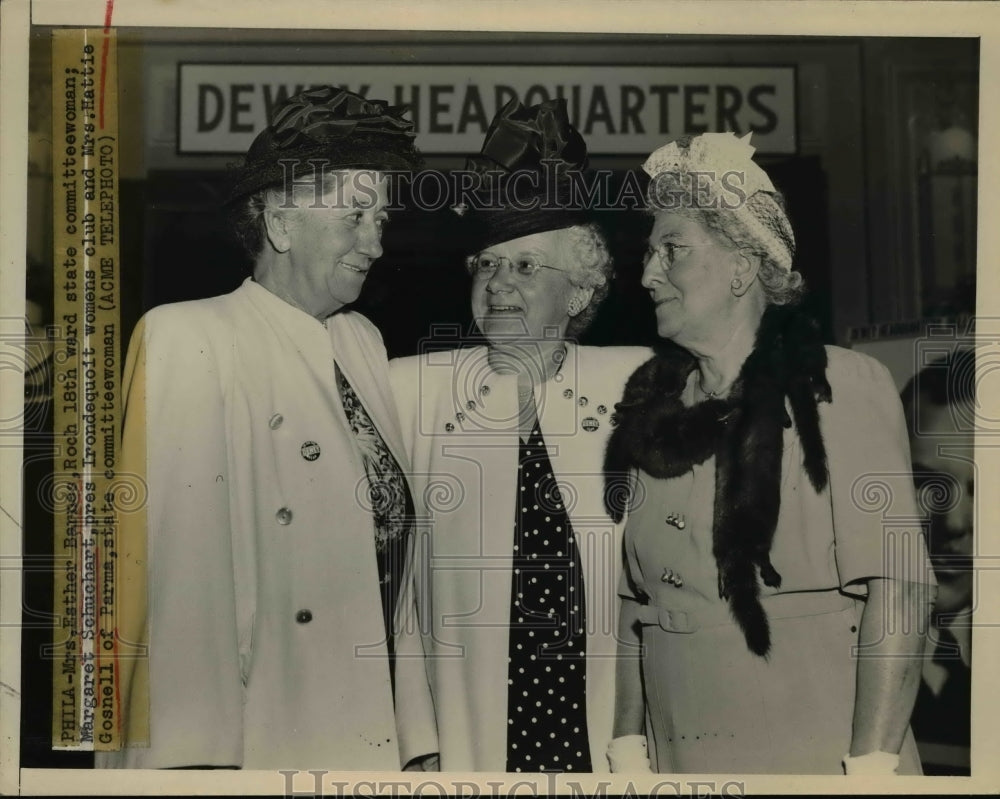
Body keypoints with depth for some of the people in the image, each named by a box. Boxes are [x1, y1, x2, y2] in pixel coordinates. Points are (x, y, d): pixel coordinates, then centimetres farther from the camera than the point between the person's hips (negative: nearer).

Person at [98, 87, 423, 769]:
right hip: (259, 745, -6)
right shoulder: (185, 340, -13)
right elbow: (178, 569, -18)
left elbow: (391, 526, 9)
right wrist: (195, 755, -20)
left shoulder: (364, 339, 7)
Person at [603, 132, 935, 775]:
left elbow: (894, 583, -15)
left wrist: (872, 764, -19)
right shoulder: (651, 407, 5)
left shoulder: (843, 387, -9)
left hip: (817, 757, -4)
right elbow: (634, 599, 6)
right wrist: (628, 746, 0)